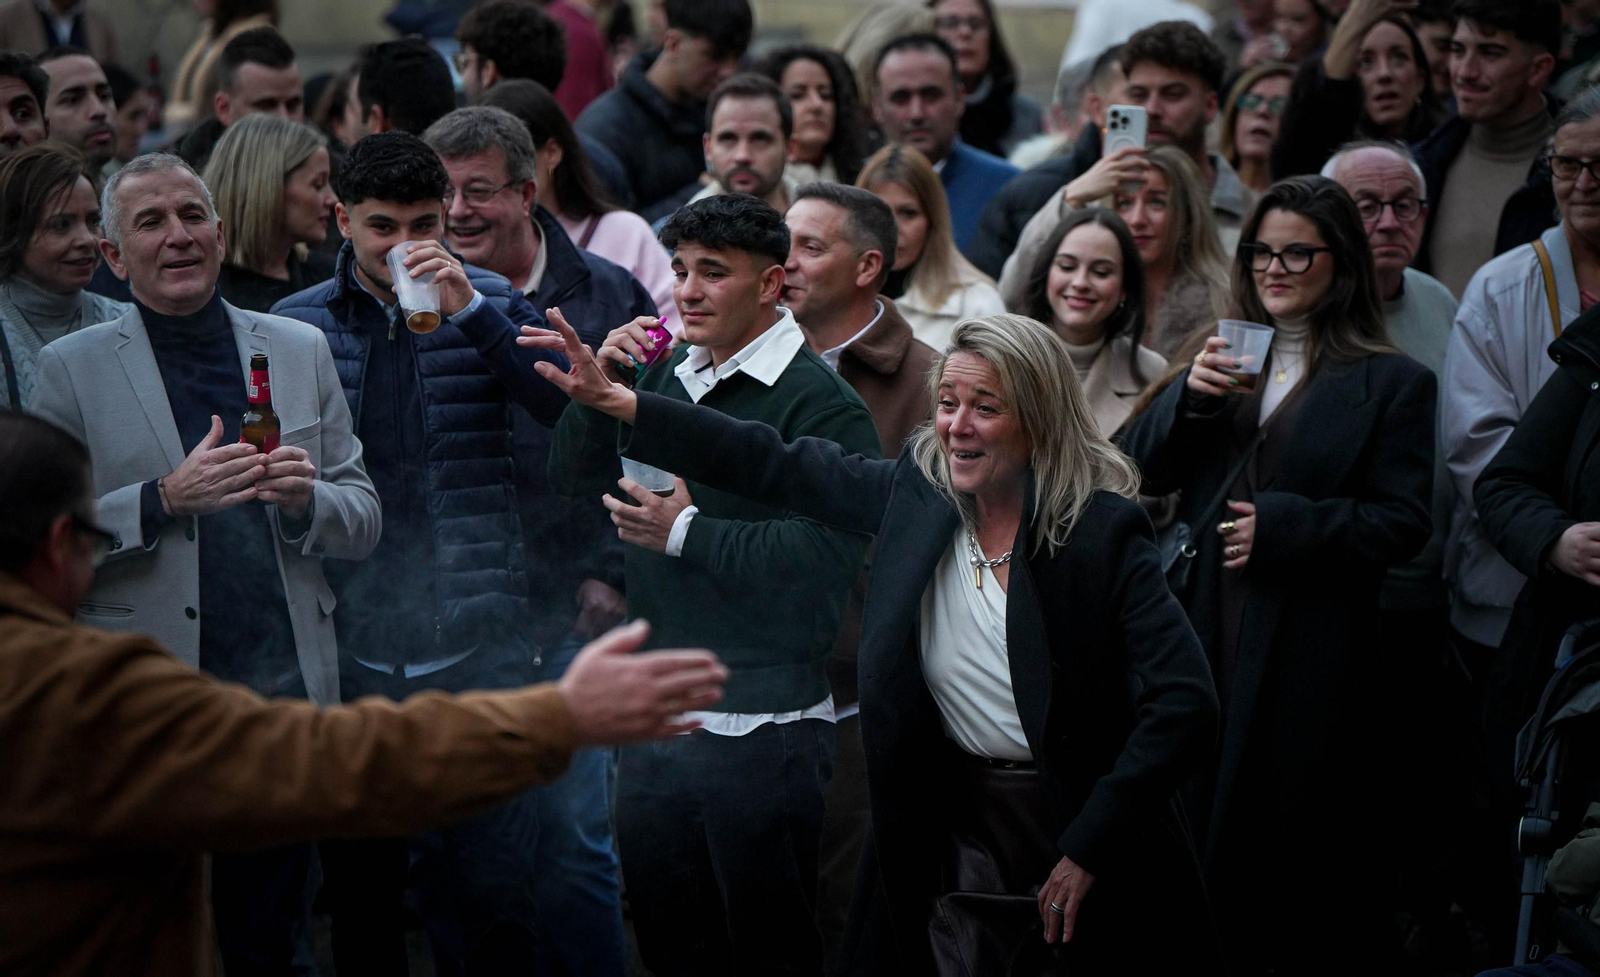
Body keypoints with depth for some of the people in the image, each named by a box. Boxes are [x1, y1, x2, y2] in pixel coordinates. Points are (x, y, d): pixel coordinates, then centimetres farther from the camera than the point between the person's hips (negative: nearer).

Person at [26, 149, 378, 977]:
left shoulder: (299, 350, 11)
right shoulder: (72, 367, 2)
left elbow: (363, 524, 12)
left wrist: (307, 497, -9)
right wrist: (163, 500, -16)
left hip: (285, 692, 3)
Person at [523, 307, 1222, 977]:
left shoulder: (1102, 530, -16)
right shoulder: (917, 494, -2)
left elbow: (1184, 703, -20)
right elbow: (775, 466, 4)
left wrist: (1088, 849, -20)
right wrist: (614, 401, 0)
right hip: (959, 834, 4)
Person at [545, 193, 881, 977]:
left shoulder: (820, 403, -14)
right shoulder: (662, 378, 12)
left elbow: (825, 553, -26)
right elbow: (572, 479, 13)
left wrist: (689, 532, -19)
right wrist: (600, 381, -3)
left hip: (760, 729, -8)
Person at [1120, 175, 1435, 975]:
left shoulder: (1392, 383, 1)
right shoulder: (1223, 360, 14)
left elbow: (1403, 521, -6)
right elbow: (1138, 471, 6)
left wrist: (1284, 526, -15)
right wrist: (1189, 398, -11)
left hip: (1310, 651, -4)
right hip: (1203, 636, 4)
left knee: (1306, 853, 1)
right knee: (1206, 828, 7)